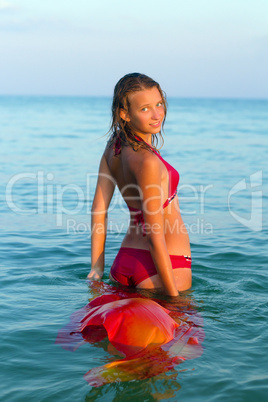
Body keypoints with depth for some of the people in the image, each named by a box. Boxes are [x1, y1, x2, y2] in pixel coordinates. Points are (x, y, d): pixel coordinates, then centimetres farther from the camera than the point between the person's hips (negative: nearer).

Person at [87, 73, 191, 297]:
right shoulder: (147, 161, -24)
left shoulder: (113, 147, 1)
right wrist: (174, 295, -17)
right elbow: (155, 237, -23)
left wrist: (97, 267, 12)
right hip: (163, 268, -9)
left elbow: (99, 208, 6)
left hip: (125, 261, 9)